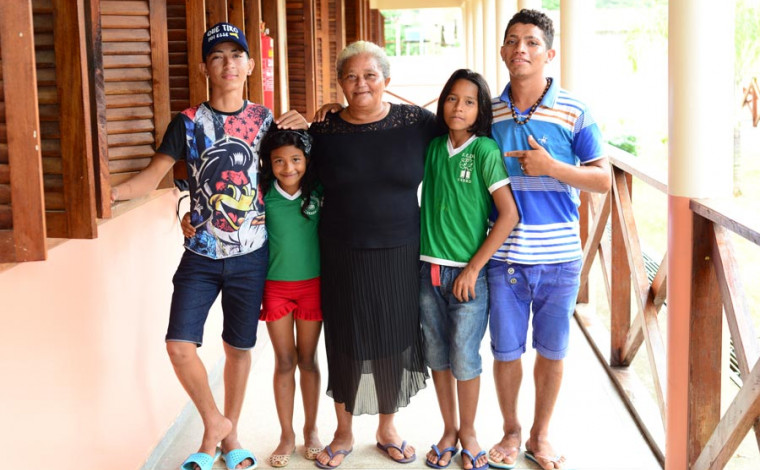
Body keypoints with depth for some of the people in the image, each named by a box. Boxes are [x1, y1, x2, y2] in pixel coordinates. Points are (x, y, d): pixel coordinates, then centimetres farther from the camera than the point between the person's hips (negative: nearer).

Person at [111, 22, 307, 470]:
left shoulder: (264, 119, 3)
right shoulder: (189, 122, -3)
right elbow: (152, 176, -8)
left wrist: (301, 130, -4)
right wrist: (108, 193, -25)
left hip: (251, 255, 1)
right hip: (202, 254, -1)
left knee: (239, 347, 10)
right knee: (180, 345, -10)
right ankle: (214, 423, 15)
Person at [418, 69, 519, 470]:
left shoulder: (486, 151, -9)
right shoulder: (432, 147, 4)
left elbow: (509, 215, -12)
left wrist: (473, 269, -11)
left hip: (468, 274, -4)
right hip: (429, 270, 4)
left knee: (464, 360, 4)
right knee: (437, 357, 12)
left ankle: (468, 433, 24)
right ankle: (449, 430, 29)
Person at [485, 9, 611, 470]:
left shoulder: (575, 112, -2)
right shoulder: (488, 113, 4)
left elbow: (603, 179, -3)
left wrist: (551, 167, -17)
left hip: (559, 258, -1)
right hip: (504, 257, 1)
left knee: (552, 352, 10)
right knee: (506, 351, 9)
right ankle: (511, 432, 30)